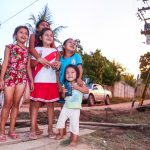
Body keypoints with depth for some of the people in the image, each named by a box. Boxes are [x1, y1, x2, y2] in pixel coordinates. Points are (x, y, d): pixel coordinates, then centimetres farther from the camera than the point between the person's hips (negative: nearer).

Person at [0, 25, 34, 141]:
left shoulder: (27, 50, 14)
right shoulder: (10, 47, 6)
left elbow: (28, 67, 13)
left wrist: (31, 80, 7)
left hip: (22, 78, 3)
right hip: (10, 76, -3)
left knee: (16, 104, 4)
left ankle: (12, 130, 12)